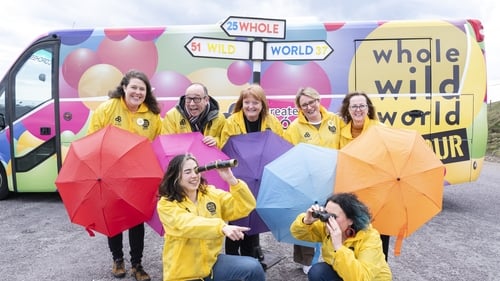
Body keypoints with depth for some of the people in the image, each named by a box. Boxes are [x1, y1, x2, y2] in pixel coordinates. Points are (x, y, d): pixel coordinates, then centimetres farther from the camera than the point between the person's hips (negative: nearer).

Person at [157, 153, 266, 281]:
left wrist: (231, 180, -19)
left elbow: (246, 207, -5)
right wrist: (222, 227, -44)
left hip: (212, 262, 2)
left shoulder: (211, 193, 2)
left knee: (253, 267, -19)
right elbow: (188, 224, -28)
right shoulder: (166, 204, -10)